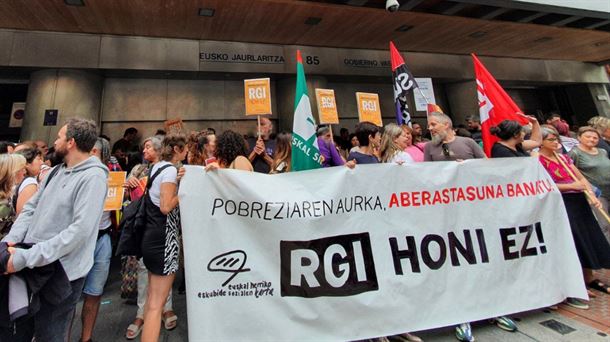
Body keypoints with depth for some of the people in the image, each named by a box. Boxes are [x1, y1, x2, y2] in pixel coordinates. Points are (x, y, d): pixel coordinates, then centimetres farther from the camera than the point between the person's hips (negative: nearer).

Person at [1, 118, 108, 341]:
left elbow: (80, 230, -26)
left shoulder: (93, 177, -19)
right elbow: (30, 208, 10)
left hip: (60, 271, -8)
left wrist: (26, 258, -24)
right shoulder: (57, 171, 10)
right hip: (33, 265, 8)